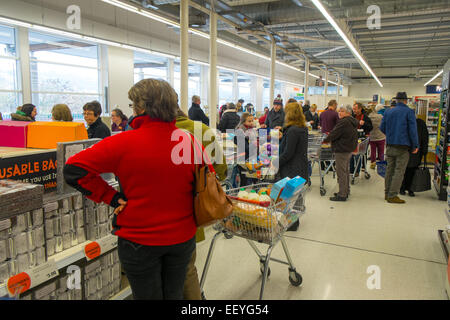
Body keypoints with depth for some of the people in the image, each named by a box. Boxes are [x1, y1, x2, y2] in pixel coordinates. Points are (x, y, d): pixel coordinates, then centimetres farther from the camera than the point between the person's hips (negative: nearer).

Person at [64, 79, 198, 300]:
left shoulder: (124, 143, -18)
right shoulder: (190, 142, -9)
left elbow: (74, 169, -17)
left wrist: (111, 197, -11)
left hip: (139, 239, -3)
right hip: (182, 238, 3)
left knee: (147, 296, 18)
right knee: (174, 294, 23)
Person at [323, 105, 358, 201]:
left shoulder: (344, 122, -20)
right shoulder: (352, 122, 12)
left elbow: (334, 134, -19)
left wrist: (325, 140, -2)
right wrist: (330, 137, 17)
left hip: (342, 151, -11)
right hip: (349, 149, 11)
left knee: (341, 172, -4)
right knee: (346, 171, 19)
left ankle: (342, 195, 1)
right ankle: (346, 191, 29)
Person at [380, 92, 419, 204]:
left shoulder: (388, 111, 7)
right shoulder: (409, 112, -5)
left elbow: (382, 127, 10)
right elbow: (413, 130, -8)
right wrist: (415, 146, -3)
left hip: (390, 146, 5)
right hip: (403, 146, -5)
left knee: (390, 169, 13)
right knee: (399, 171, -1)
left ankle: (387, 193, 19)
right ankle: (392, 195, -2)